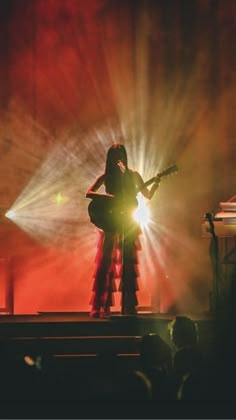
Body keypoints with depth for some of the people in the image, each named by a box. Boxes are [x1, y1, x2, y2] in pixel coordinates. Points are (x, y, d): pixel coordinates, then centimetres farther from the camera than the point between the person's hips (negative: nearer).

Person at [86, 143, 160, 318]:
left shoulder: (132, 175, 6)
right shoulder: (106, 176, 3)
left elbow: (148, 195, 8)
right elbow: (89, 193, -3)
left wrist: (155, 184, -11)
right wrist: (107, 198, -19)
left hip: (128, 223, 1)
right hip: (110, 222, -1)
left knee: (129, 264, 1)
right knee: (105, 262, -5)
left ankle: (129, 306, 4)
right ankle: (100, 307, -5)